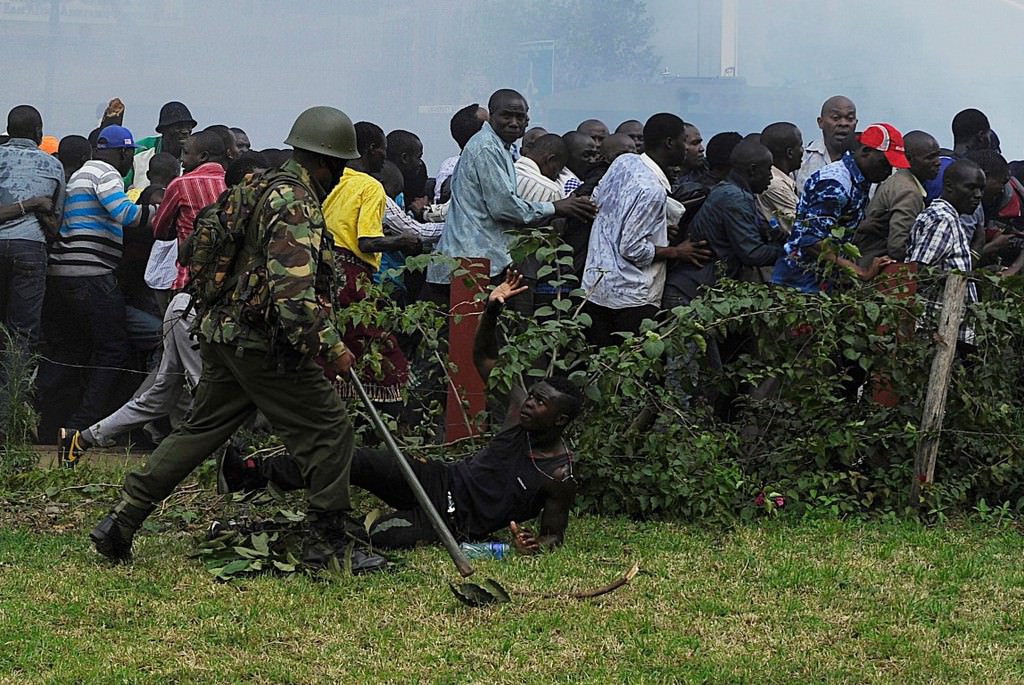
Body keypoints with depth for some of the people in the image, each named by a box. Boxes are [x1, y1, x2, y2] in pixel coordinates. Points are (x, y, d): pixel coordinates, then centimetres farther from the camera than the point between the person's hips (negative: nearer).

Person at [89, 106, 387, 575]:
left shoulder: (267, 189, 15)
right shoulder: (298, 207, -17)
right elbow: (293, 293, -26)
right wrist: (331, 349, -24)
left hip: (223, 333, 10)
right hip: (266, 345, -10)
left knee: (201, 429, 15)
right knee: (328, 430, -1)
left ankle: (120, 522, 14)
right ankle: (331, 542, 3)